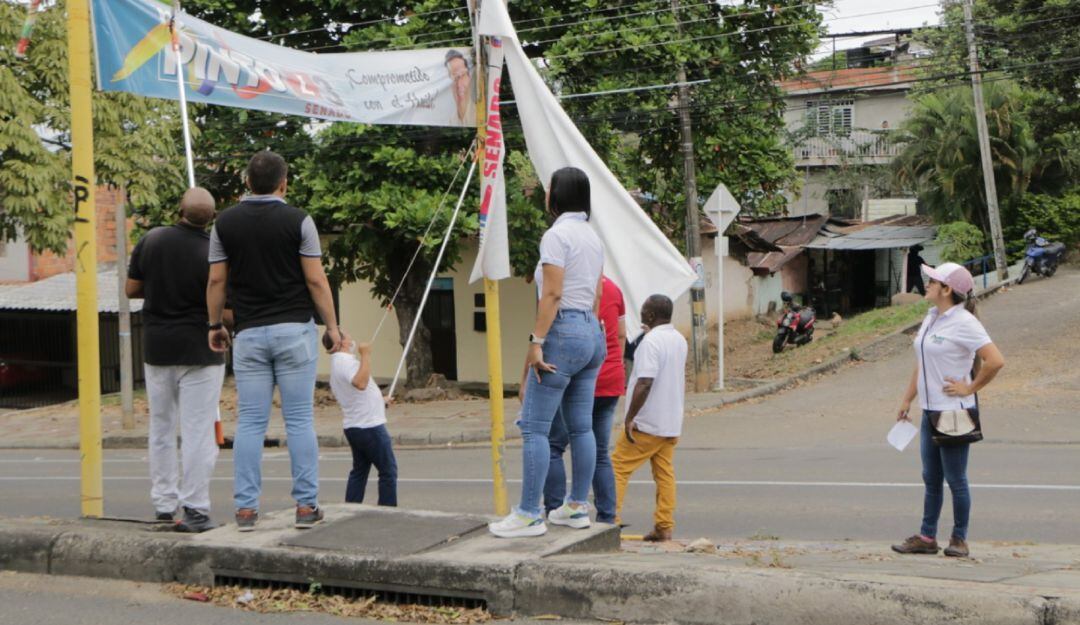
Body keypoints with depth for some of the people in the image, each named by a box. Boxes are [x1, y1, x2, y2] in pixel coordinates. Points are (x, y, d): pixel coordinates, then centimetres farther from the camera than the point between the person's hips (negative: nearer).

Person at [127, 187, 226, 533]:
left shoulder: (150, 240, -3)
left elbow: (131, 289, 5)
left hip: (156, 348, 4)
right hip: (199, 350, -4)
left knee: (161, 428, 15)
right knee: (197, 431, -2)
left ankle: (164, 505, 21)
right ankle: (195, 510, -4)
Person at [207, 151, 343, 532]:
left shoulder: (225, 223, 3)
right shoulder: (298, 221, -4)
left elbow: (216, 280, 4)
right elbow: (316, 280, -6)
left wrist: (215, 324, 15)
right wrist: (332, 326, 1)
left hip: (249, 333, 2)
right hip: (295, 329, -2)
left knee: (250, 422, 4)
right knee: (299, 419, 1)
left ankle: (245, 508, 2)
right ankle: (306, 506, 1)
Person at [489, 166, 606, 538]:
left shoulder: (557, 235, -11)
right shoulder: (593, 238, 16)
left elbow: (552, 294, -18)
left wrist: (536, 342, -18)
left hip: (563, 331, -9)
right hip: (592, 333, 9)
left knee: (534, 426, -7)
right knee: (581, 426, 12)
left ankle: (529, 514, -9)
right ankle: (578, 507, 16)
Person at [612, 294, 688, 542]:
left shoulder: (651, 341, -17)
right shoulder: (679, 340, 11)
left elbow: (644, 384, -23)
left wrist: (629, 418, -21)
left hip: (647, 424, -8)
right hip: (672, 423, 8)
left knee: (619, 468, -1)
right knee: (665, 474, 9)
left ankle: (611, 519, -6)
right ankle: (664, 528, 8)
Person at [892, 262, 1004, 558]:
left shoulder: (963, 322, -15)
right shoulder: (931, 318, 11)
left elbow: (995, 361, -22)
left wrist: (970, 388, -14)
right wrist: (907, 399, 19)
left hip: (954, 413, -9)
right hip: (930, 411, 9)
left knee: (955, 480, 1)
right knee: (931, 478, 13)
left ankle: (959, 538, 13)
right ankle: (927, 537, 20)